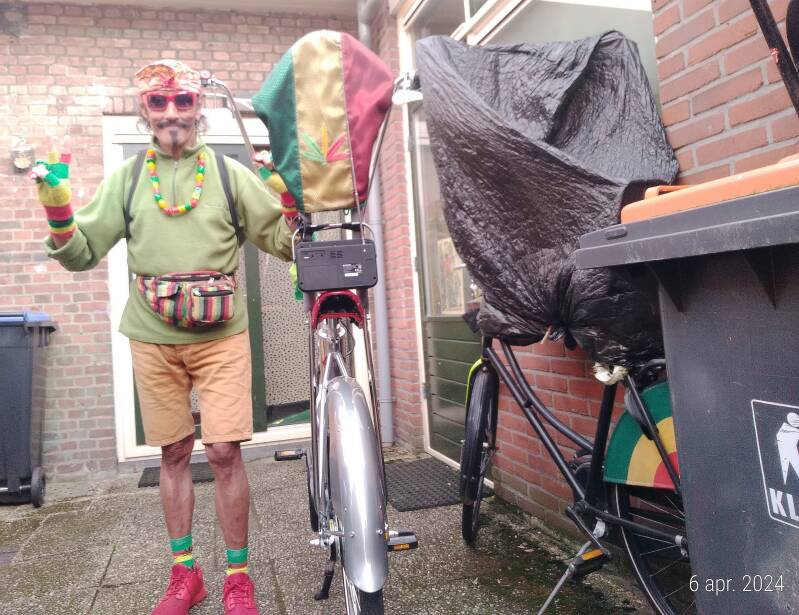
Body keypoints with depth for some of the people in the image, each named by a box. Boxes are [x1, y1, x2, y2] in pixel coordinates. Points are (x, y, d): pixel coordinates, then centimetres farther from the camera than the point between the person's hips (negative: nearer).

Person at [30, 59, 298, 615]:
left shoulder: (230, 173, 3)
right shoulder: (127, 178, 9)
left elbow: (284, 242, 3)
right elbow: (81, 253, 7)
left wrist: (291, 200, -13)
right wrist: (56, 204, -8)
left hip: (222, 336, -2)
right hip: (153, 339, 2)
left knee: (225, 453, -4)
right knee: (174, 454, 11)